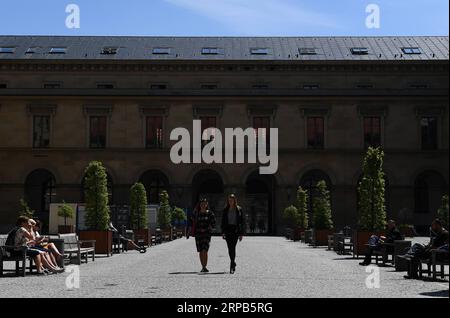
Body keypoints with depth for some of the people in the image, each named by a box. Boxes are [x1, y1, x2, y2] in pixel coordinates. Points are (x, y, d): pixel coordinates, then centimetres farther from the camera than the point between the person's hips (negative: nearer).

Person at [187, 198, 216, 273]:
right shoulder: (196, 213, 9)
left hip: (207, 234, -3)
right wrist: (189, 232, 5)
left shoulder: (210, 213, 2)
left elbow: (213, 224, 0)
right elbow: (191, 222, 12)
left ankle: (205, 267, -15)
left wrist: (206, 229, -12)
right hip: (198, 234, 3)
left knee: (205, 250, -15)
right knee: (200, 251, 5)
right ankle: (203, 267, 14)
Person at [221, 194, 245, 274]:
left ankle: (232, 267, -13)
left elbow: (242, 222, 2)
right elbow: (223, 221, 9)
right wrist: (223, 232, 0)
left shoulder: (239, 209, 3)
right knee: (230, 248, 5)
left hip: (235, 230, -3)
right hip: (228, 230, 3)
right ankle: (233, 263, 26)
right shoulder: (225, 210, 8)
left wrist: (241, 234, -2)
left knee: (232, 248, -13)